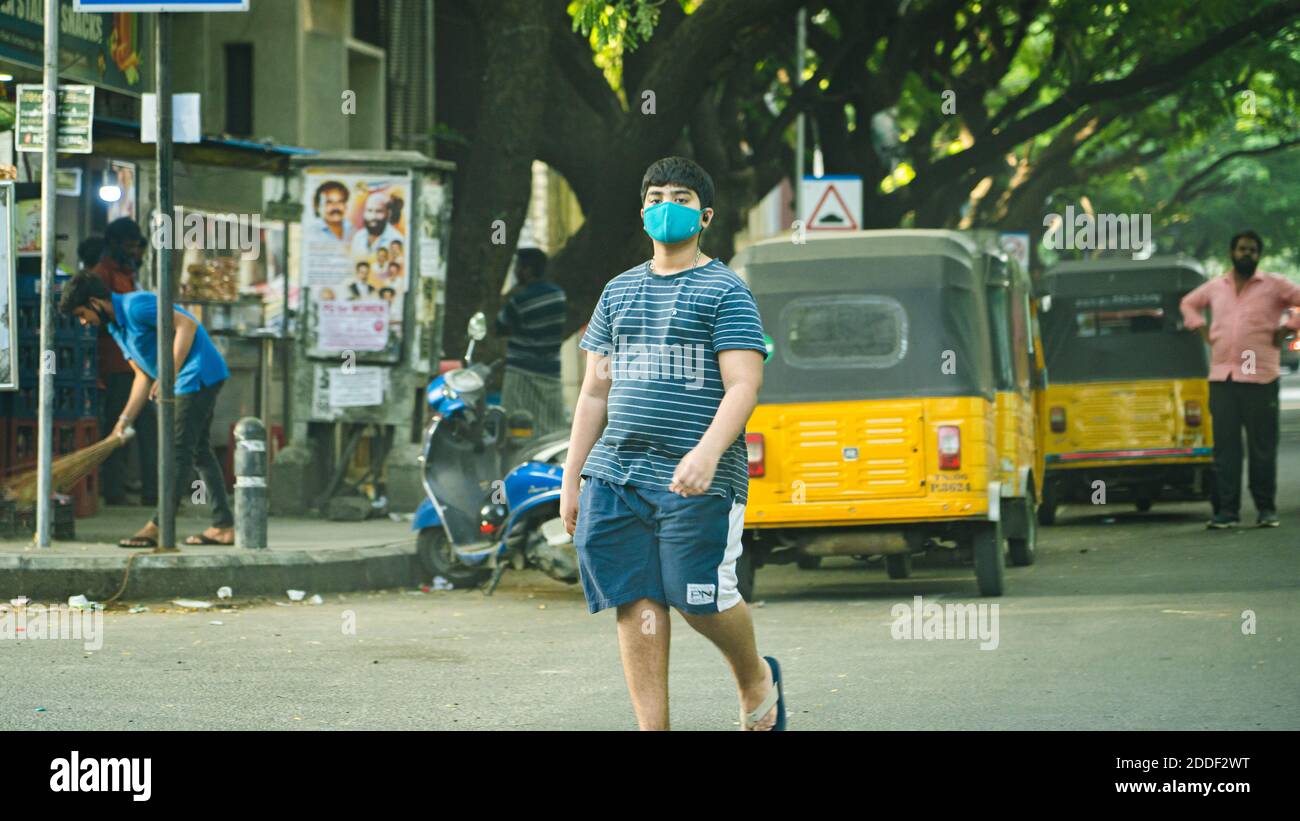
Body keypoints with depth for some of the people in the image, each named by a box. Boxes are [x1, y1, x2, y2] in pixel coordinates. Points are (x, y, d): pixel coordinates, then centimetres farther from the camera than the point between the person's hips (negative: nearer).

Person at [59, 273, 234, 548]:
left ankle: (158, 528, -9)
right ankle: (223, 526, 12)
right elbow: (143, 376, 17)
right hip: (198, 381, 11)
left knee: (180, 450, -9)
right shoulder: (116, 328, 15)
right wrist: (125, 419, 10)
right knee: (199, 450, 11)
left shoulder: (135, 306, -16)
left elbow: (187, 325, -22)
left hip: (199, 372, -11)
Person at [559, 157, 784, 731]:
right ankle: (652, 729, 2)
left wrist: (707, 453, -27)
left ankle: (756, 680, 23)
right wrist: (571, 479, 14)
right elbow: (595, 392, 20)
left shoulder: (724, 291, 0)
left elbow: (744, 386, -11)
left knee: (699, 599, -6)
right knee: (637, 605, -1)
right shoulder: (619, 292, 18)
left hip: (695, 482, -5)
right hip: (615, 473, 5)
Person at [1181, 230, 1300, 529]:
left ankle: (1266, 509, 6)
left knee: (1262, 447, -2)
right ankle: (1228, 510, 5)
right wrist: (1201, 328, 16)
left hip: (1259, 378, -3)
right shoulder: (1216, 287, 14)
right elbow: (1189, 303, 32)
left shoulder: (1274, 285, 2)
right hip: (1221, 378, 4)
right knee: (1225, 446, 2)